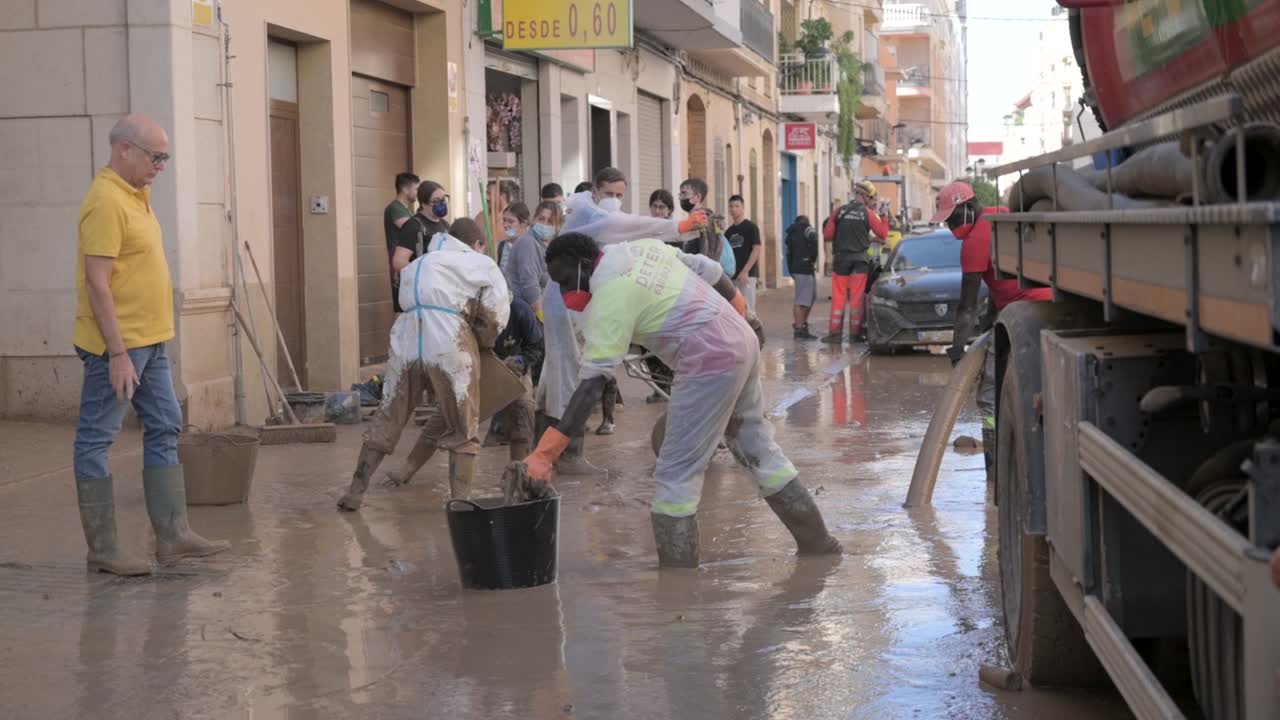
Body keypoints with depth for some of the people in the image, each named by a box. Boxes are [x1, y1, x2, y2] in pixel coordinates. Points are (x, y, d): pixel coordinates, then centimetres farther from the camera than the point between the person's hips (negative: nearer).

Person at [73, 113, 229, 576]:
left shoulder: (134, 195, 13)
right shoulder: (106, 202, -17)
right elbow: (97, 282, -21)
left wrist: (139, 347, 19)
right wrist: (118, 353, -23)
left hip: (149, 342, 10)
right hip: (117, 346, -10)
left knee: (164, 430, 12)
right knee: (96, 441, 0)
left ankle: (172, 534, 17)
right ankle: (102, 550, 4)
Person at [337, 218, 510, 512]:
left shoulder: (417, 264, 30)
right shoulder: (483, 265, 16)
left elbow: (406, 299, 17)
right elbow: (496, 315, 4)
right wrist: (483, 342, 23)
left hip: (406, 342, 4)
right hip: (449, 347, -4)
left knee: (386, 421, 16)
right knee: (463, 431, 9)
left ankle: (355, 493, 21)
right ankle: (459, 503, 4)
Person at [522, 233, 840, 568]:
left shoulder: (609, 298, -16)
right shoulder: (644, 248, 7)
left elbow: (590, 384, -22)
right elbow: (711, 272, 14)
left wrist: (543, 455, -24)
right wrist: (744, 317, 29)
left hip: (711, 363, -9)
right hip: (743, 340, 9)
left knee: (677, 472, -4)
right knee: (756, 443, 23)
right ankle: (816, 539, 35)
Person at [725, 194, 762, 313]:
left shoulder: (750, 227, -2)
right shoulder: (729, 231, 16)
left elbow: (756, 250, -10)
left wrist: (745, 271, -18)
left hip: (747, 275, -6)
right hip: (732, 276, 6)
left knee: (747, 309, -10)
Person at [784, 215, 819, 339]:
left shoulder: (792, 233, 22)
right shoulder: (807, 228, 0)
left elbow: (789, 254, 20)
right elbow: (813, 241, -20)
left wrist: (791, 271, 20)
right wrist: (813, 258, -8)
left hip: (796, 268, 8)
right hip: (805, 268, -8)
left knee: (811, 297, 21)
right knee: (802, 301, -10)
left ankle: (803, 323, 26)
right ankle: (799, 329, -12)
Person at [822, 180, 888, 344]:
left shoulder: (840, 212, 2)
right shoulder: (868, 214, -4)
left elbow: (827, 234, 1)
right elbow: (882, 234, -1)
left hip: (841, 257, 1)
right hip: (860, 259, -1)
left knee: (839, 296, 3)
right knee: (857, 297, 4)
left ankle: (835, 332, -2)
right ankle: (855, 332, 4)